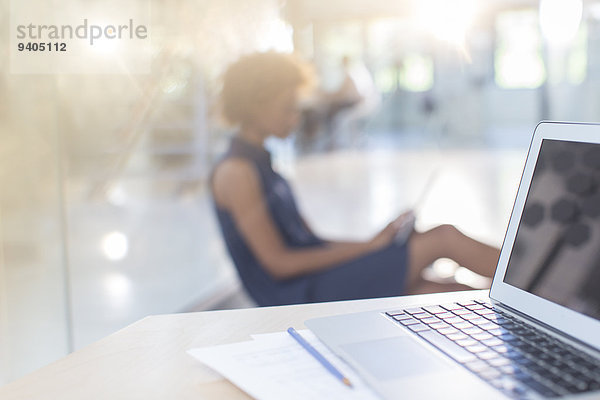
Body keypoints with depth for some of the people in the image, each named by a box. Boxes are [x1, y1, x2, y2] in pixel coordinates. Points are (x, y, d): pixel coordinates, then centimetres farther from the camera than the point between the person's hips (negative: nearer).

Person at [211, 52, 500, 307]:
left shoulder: (257, 162, 16)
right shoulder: (235, 172, -14)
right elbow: (278, 262, -18)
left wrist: (377, 240, 3)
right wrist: (368, 246, -14)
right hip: (299, 293, -9)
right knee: (443, 239, -8)